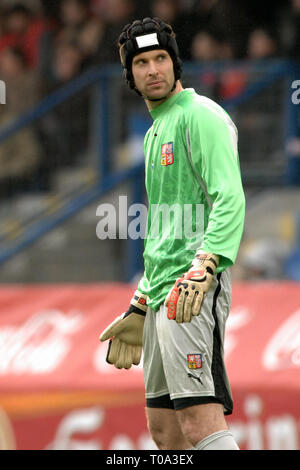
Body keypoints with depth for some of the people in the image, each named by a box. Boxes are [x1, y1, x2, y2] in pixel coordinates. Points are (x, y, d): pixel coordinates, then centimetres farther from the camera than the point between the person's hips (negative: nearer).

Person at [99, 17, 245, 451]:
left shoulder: (200, 115, -6)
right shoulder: (156, 131, 24)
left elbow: (230, 200, -18)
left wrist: (204, 267, -31)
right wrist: (138, 311, 28)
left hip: (193, 291, -10)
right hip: (161, 296, 10)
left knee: (200, 423, -20)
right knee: (165, 430, 9)